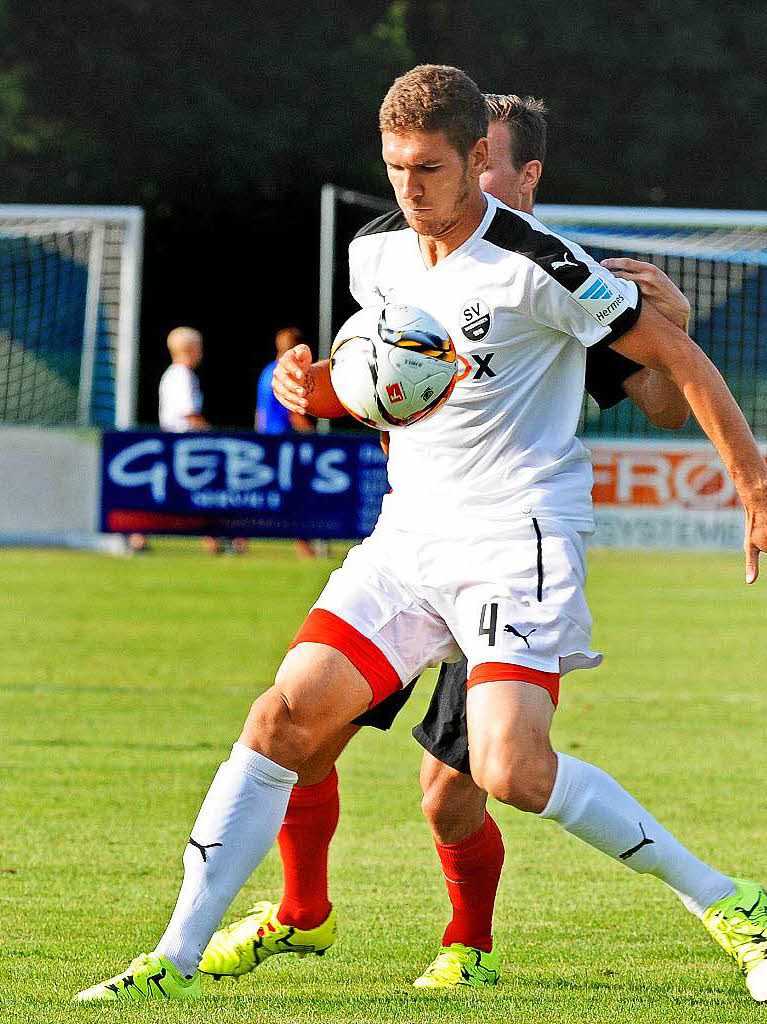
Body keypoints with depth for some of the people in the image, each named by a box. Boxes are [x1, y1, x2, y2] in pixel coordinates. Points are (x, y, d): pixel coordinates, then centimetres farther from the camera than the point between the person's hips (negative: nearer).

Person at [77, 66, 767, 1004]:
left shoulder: (534, 265, -14)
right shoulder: (375, 253, 7)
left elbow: (674, 353, -7)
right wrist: (321, 391, 3)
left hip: (521, 537, -6)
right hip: (410, 531, 6)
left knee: (512, 770, -22)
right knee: (286, 715, -6)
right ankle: (175, 961, -2)